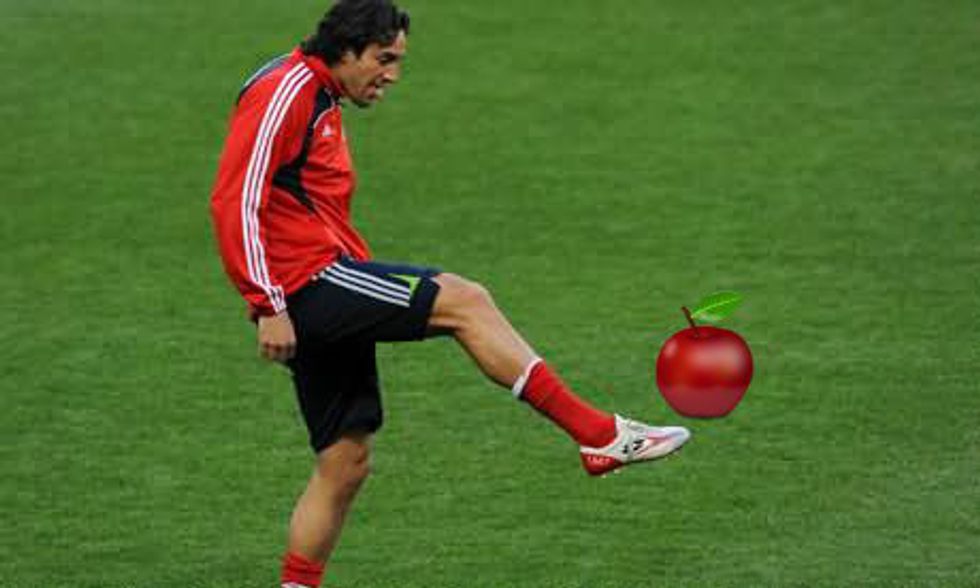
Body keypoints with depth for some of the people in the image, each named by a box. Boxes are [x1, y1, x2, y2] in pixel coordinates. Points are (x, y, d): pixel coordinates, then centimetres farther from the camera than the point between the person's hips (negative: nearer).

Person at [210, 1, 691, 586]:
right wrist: (269, 307, -22)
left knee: (346, 463, 9)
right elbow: (235, 203, -17)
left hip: (323, 291, 11)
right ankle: (600, 434, -15)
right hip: (305, 280, -11)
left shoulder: (322, 103, 22)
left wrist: (379, 283, 19)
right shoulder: (285, 92, -9)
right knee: (464, 300, -16)